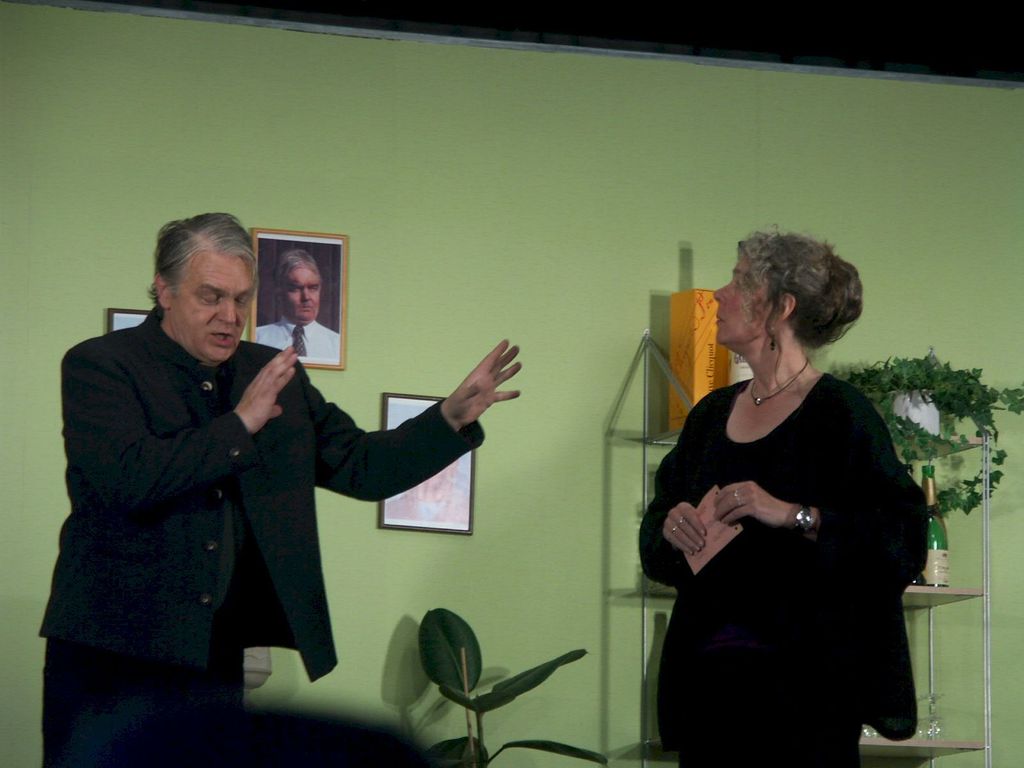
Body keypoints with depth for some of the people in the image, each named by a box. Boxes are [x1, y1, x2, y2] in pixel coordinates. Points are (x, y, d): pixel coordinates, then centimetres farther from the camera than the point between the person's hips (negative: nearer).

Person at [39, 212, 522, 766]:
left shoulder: (275, 377, 12)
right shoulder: (98, 366, -5)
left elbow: (361, 467, 15)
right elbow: (126, 477, -20)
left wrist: (454, 417, 1)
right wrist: (239, 424, -18)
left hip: (220, 659, 5)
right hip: (113, 653, -4)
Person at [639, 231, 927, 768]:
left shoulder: (839, 412, -6)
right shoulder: (711, 415, 14)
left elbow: (903, 541, -14)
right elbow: (654, 531, 19)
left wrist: (798, 517, -22)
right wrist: (671, 528, -3)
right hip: (708, 678, 6)